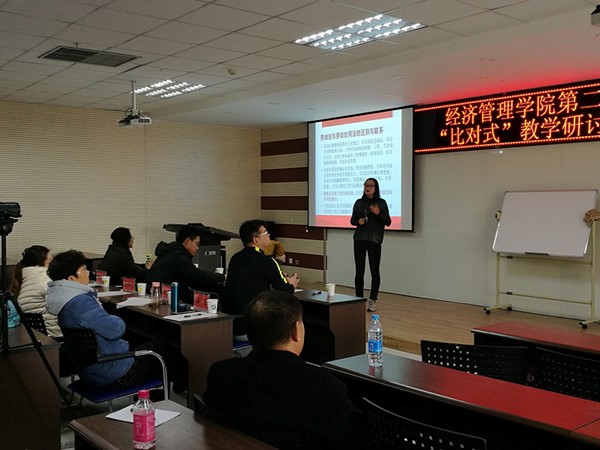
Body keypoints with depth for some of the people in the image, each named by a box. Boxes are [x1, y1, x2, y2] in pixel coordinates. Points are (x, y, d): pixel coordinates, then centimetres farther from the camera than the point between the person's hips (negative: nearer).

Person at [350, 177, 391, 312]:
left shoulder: (381, 203, 1)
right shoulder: (359, 203, 7)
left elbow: (388, 222, 1)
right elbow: (352, 220, 14)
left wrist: (379, 213, -15)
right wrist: (358, 222, -8)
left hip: (375, 241, -2)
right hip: (359, 239, 2)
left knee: (375, 271, 1)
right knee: (359, 271, 0)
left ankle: (372, 300, 11)